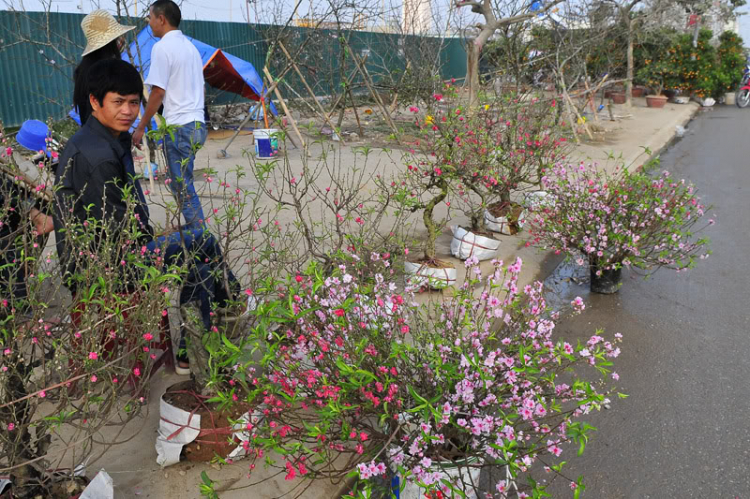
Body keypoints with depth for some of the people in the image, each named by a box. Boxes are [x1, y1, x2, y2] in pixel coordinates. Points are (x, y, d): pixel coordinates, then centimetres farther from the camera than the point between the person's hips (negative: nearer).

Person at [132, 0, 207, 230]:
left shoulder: (162, 47, -9)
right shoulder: (190, 46, 16)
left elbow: (158, 92, -13)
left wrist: (141, 127, -7)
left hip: (178, 126, -8)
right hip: (196, 123, 8)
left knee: (182, 186, -3)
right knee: (182, 182, 16)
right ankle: (193, 227, 20)